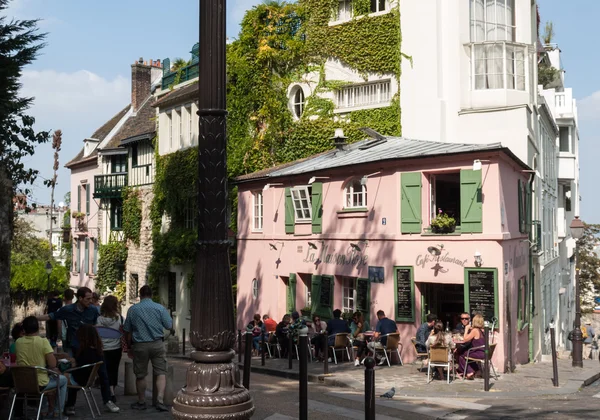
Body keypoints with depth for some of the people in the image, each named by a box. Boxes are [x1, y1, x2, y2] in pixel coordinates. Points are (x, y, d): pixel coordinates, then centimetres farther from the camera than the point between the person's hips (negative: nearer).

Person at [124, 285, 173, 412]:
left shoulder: (132, 309, 0)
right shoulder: (160, 308, -3)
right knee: (161, 373, 3)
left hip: (139, 345, 1)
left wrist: (129, 345, 18)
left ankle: (141, 402, 22)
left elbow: (127, 330, 4)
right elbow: (169, 326, 0)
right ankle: (160, 400, -10)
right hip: (157, 344, -1)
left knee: (140, 375, 11)